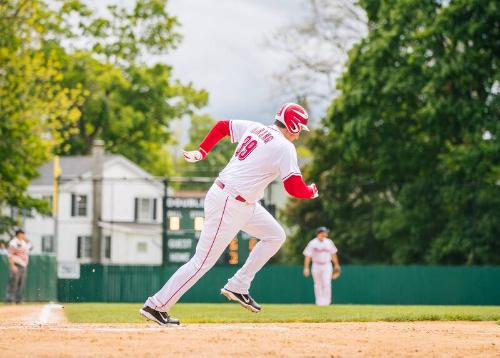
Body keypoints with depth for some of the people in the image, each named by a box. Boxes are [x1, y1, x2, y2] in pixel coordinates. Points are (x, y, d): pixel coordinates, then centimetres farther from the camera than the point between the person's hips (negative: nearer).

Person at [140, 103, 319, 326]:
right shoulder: (284, 148, -16)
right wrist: (312, 192, 6)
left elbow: (222, 126, 16)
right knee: (203, 261, -5)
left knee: (275, 236, 15)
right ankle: (156, 306, 0)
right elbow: (294, 188, -15)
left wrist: (201, 152, 17)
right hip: (229, 205, -10)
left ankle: (237, 287, 13)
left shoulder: (254, 128, 8)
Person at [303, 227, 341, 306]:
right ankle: (319, 301, 15)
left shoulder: (329, 242, 4)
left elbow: (333, 254, 13)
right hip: (316, 266, -1)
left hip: (327, 266, 1)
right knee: (318, 285, 6)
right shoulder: (312, 243, -6)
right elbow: (307, 256, -7)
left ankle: (326, 301, -8)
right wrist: (306, 268, -14)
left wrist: (336, 265, 14)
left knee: (327, 284, -12)